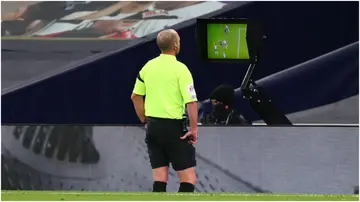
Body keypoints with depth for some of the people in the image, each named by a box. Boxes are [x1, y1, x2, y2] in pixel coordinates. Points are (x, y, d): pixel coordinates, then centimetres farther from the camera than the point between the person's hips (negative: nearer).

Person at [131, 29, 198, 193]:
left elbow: (135, 96, 14)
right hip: (173, 127, -6)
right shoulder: (180, 69, -12)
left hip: (153, 126, 6)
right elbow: (191, 102, -18)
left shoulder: (148, 66, 5)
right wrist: (193, 129, -9)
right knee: (188, 179, -2)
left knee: (159, 179, 9)